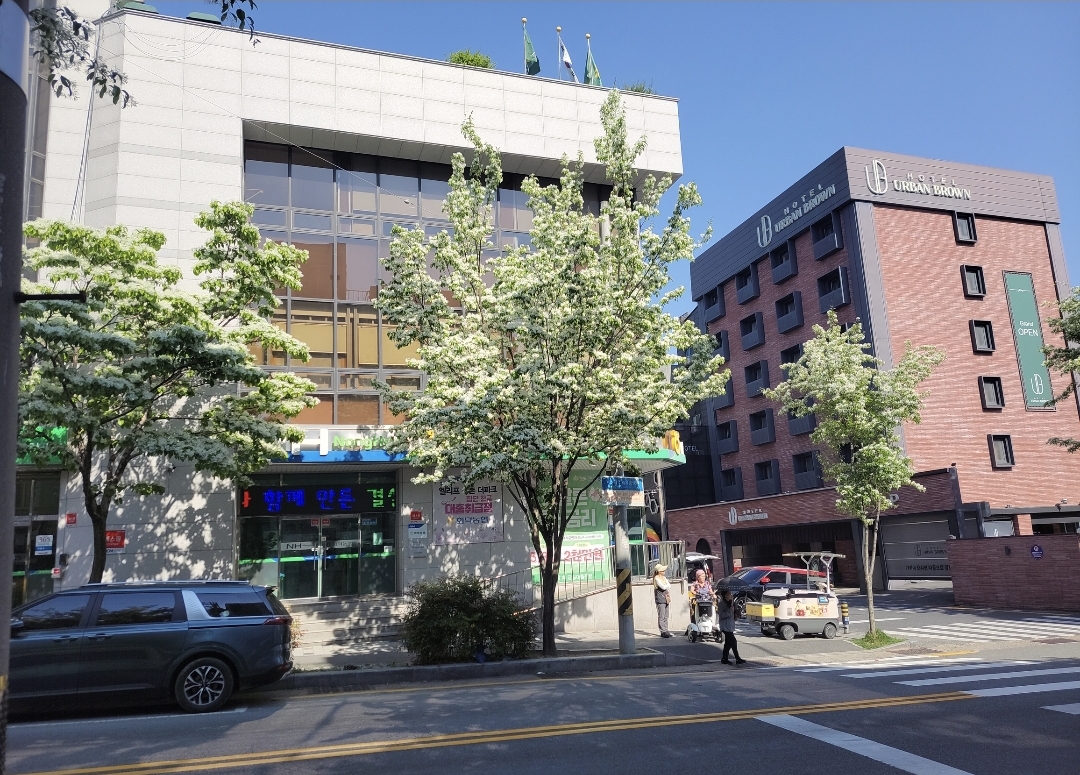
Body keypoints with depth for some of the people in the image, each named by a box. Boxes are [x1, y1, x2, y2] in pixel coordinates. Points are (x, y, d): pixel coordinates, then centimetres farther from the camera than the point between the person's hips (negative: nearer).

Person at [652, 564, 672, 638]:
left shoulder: (664, 578, 17)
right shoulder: (656, 578, -9)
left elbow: (669, 586, 13)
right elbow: (663, 587, -17)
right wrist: (668, 584, 3)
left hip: (666, 599, 8)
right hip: (660, 600, -8)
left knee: (665, 616, 10)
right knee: (661, 616, -7)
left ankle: (665, 631, 14)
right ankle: (663, 632, -6)